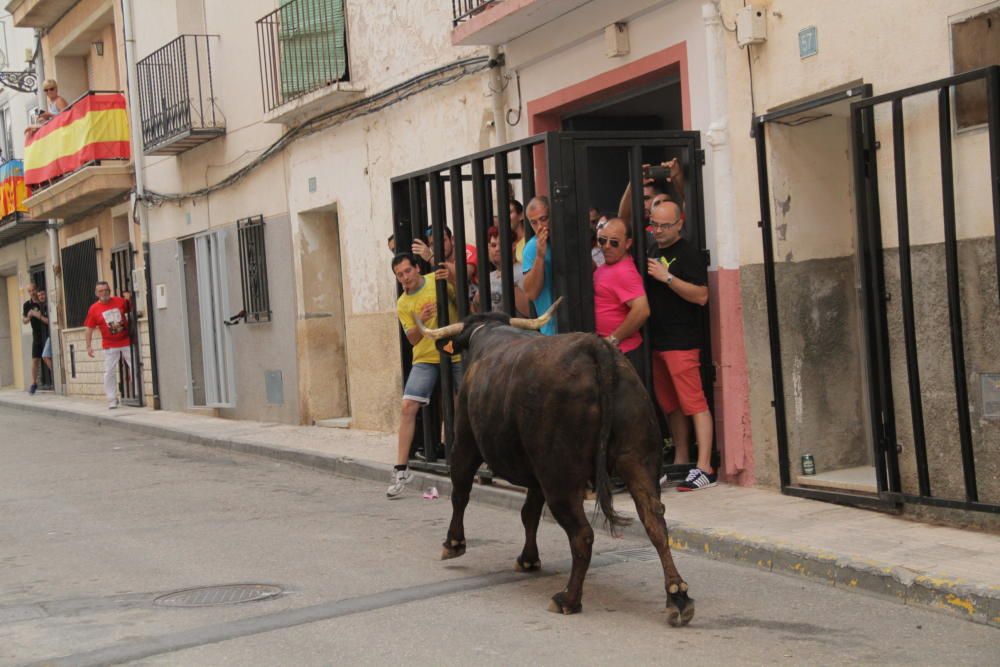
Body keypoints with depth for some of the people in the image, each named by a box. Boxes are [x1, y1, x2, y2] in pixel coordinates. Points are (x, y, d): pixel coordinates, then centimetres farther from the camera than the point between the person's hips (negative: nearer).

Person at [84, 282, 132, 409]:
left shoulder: (120, 301, -2)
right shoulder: (94, 309, -4)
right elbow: (90, 329, -1)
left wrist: (129, 298, -8)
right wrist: (89, 346, -6)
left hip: (126, 342, 0)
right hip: (110, 346, 0)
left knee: (135, 368, 4)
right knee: (109, 373, 1)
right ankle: (112, 400, 10)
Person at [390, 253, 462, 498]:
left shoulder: (437, 280, -2)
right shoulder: (402, 304, 4)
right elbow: (412, 339, 1)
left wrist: (452, 280, -24)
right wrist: (421, 321, -19)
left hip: (456, 353, -1)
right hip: (425, 358, 1)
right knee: (408, 406, -12)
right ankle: (401, 469, -10)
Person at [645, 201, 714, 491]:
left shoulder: (688, 254, -8)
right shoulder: (653, 251, 17)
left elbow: (702, 296, -18)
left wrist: (667, 277, -20)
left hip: (682, 342, -8)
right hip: (655, 340, 8)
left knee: (694, 403, -10)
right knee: (670, 405, 12)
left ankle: (704, 468, -12)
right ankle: (680, 461, 20)